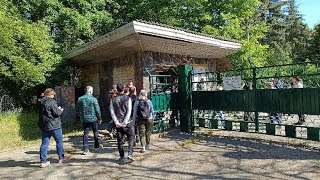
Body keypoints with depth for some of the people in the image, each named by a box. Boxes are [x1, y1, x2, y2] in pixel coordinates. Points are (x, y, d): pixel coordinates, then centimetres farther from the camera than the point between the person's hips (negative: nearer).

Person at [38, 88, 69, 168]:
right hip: (53, 125, -7)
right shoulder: (51, 102, -15)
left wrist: (57, 109, 14)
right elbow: (56, 113, -17)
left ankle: (43, 161, 10)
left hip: (44, 126, 7)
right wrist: (61, 110, 4)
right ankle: (61, 158, 19)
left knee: (44, 143, 9)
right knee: (59, 141, 9)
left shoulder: (41, 102, 10)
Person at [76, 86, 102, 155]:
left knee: (85, 133, 8)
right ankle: (96, 145, 28)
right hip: (93, 118, -3)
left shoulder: (80, 99, 0)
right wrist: (99, 118, 1)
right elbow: (97, 110, -10)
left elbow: (77, 109, 8)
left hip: (84, 119, 3)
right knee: (95, 132, 15)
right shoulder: (93, 99, -12)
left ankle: (85, 149, 7)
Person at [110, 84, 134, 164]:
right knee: (131, 138, 11)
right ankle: (130, 155, 1)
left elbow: (112, 112, -3)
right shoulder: (127, 98, -3)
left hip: (118, 123, 2)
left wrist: (117, 123, -5)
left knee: (120, 140, 10)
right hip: (127, 122, -2)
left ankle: (122, 157, 15)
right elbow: (129, 111, -10)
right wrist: (125, 122, -10)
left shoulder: (113, 100, 3)